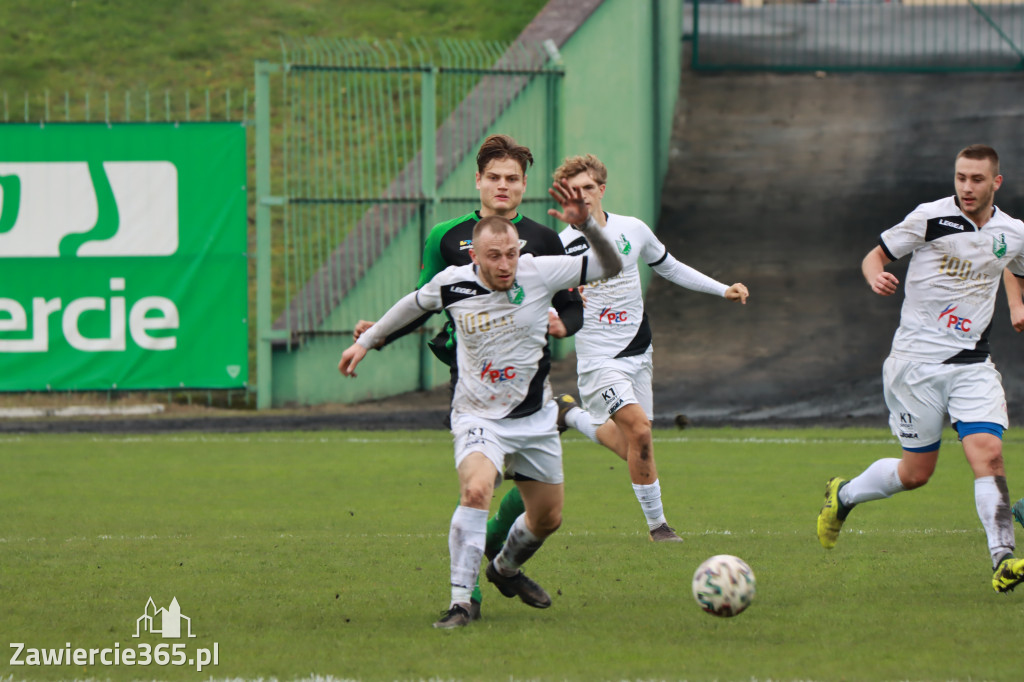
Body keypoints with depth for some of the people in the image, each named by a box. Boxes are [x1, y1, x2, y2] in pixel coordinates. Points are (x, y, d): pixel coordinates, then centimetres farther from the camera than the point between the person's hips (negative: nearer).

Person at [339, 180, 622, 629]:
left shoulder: (539, 273, -13)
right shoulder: (452, 284, -12)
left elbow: (610, 268, -9)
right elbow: (413, 305, 11)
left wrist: (586, 225, -25)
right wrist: (366, 341, 17)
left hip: (534, 419, 3)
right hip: (478, 418, -3)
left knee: (548, 518, 14)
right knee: (476, 490, -32)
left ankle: (506, 569, 48)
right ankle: (460, 601, -28)